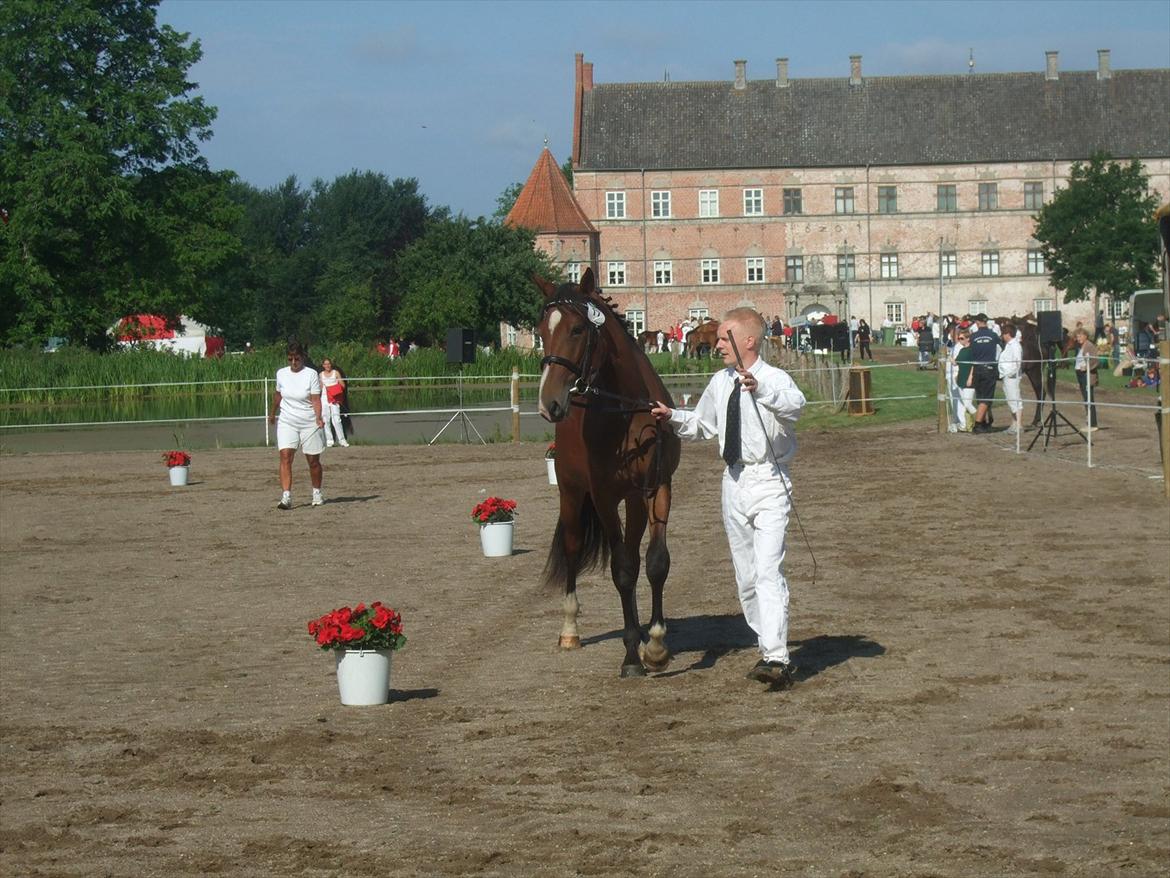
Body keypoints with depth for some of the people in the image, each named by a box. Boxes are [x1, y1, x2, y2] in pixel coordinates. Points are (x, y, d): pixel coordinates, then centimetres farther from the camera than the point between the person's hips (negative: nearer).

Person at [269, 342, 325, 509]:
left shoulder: (311, 374, -8)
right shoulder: (281, 374, 4)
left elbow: (316, 399, -13)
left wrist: (318, 418, -28)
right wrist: (273, 413, 30)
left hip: (309, 423, -2)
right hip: (286, 423, 2)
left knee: (313, 460, 7)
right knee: (285, 456, -15)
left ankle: (317, 493, 28)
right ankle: (286, 497, -21)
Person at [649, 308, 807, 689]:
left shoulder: (775, 379, -13)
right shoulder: (720, 382, 7)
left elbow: (795, 404, -36)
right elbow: (701, 424, 24)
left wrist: (760, 390, -53)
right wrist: (673, 417, 6)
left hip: (768, 482, -7)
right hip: (734, 482, 7)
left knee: (768, 570, -18)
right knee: (745, 575, 12)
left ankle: (777, 659, -24)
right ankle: (768, 649, 23)